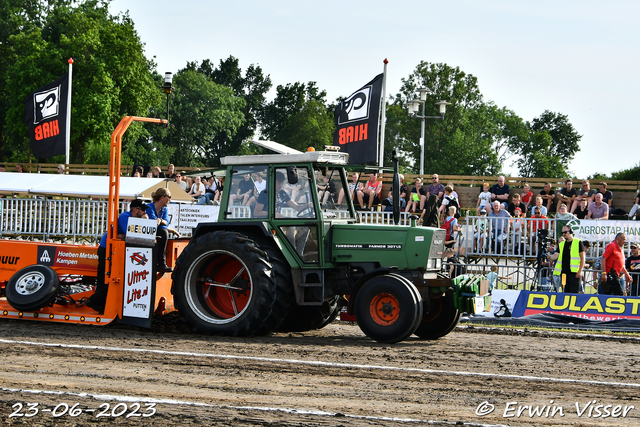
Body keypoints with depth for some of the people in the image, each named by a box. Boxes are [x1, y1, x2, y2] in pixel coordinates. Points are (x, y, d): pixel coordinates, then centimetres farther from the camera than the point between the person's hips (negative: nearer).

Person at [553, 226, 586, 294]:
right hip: (564, 273, 6)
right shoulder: (561, 244, 16)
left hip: (574, 273, -6)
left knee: (574, 293, -10)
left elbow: (582, 258, -3)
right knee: (566, 292, 6)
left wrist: (580, 271, -12)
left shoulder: (578, 242, 0)